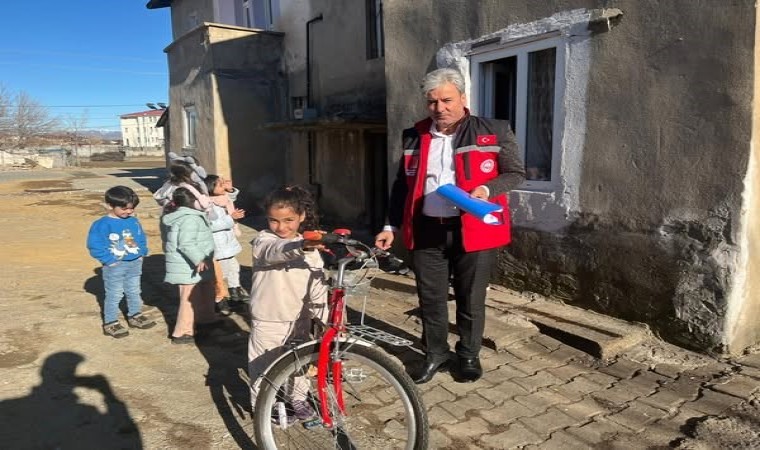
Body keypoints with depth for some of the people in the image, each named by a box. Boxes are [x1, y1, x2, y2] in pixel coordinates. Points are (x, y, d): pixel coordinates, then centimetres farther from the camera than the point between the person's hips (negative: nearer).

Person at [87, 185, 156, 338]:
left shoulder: (134, 222, 1)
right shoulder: (102, 224, -16)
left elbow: (141, 239, 15)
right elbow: (95, 245, -17)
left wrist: (141, 254, 3)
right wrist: (109, 260, -17)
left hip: (134, 264, 6)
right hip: (115, 266, -6)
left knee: (134, 292, 19)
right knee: (114, 295, 3)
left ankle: (135, 316, 35)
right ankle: (110, 324, 15)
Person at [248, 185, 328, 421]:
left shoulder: (311, 249, -4)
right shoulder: (263, 241, -15)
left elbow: (318, 283, -3)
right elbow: (275, 251, -39)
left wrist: (320, 317, -9)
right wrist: (301, 246, -59)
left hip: (299, 319, 3)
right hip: (268, 320, -3)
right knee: (263, 367, 11)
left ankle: (298, 398, 42)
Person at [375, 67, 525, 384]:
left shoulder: (494, 132, -2)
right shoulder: (414, 137, 8)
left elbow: (515, 173, 2)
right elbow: (402, 185, 14)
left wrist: (487, 189, -17)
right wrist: (391, 226, 9)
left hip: (473, 229, -2)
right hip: (427, 230, 3)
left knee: (471, 298, 10)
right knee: (430, 297, 11)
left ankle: (469, 355, 31)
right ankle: (435, 354, 31)